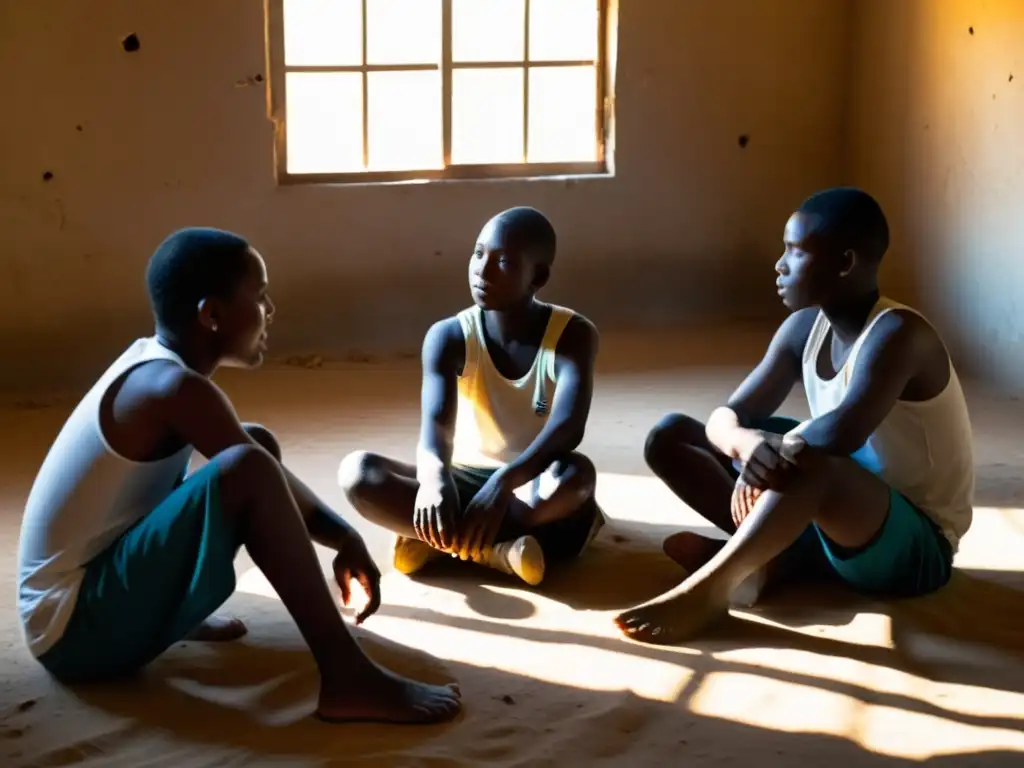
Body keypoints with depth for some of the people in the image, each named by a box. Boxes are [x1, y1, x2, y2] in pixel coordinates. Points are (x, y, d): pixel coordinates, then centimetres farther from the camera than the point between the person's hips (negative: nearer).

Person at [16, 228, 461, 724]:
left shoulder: (149, 363, 8)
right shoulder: (175, 388, -19)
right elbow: (263, 477, -11)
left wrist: (338, 534, 13)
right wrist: (347, 541, 4)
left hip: (96, 595, 9)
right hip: (74, 629, -9)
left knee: (257, 446, 15)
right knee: (249, 469, -28)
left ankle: (173, 612, 10)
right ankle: (347, 678, -26)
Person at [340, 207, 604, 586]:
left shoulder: (573, 334, -14)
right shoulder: (448, 336, -11)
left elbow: (569, 425, -32)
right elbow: (435, 421, -28)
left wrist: (504, 482, -50)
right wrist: (435, 477, -52)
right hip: (465, 481, 2)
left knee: (575, 473, -38)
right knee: (358, 470, -25)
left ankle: (441, 542, -26)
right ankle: (499, 548, -31)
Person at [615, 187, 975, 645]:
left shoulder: (898, 333, -24)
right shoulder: (805, 329, 0)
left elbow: (842, 431, -41)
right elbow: (726, 417, -5)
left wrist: (773, 450, -23)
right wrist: (746, 443, -29)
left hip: (916, 544, -8)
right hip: (838, 519, 8)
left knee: (811, 465, -42)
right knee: (671, 436, 1)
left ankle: (706, 591, -29)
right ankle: (778, 553, -12)